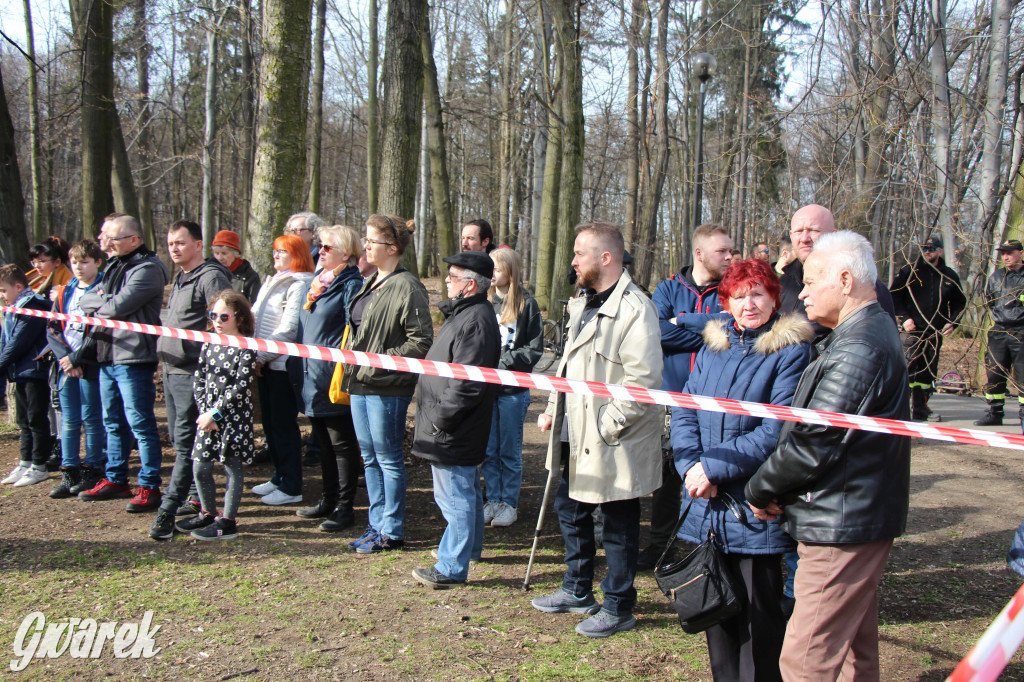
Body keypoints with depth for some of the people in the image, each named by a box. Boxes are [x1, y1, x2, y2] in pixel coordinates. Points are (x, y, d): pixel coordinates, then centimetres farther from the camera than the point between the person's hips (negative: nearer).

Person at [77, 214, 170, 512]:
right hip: (108, 356, 9)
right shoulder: (114, 267, 17)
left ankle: (149, 487, 1)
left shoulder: (148, 269, -11)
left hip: (133, 358, -9)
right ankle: (115, 480, 27)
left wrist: (100, 302, 0)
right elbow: (85, 299, 13)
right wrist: (104, 301, -6)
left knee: (140, 424, -5)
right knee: (113, 422, 16)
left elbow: (118, 306, -19)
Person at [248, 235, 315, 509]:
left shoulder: (299, 285, -12)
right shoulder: (273, 282, 18)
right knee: (269, 422, 13)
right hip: (265, 363, 9)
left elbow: (289, 328, -18)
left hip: (284, 363, -9)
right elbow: (256, 316, 19)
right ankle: (280, 476, 26)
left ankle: (291, 486, 7)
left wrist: (263, 355, -15)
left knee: (284, 424, -2)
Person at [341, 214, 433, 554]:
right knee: (370, 458, 15)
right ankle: (377, 525, 27)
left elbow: (421, 340, -17)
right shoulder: (369, 284, 14)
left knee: (389, 459, 2)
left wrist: (384, 361, -20)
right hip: (360, 384, 9)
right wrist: (351, 367, 14)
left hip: (387, 387, -9)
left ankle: (392, 531, 13)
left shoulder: (407, 287, -14)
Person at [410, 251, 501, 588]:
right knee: (466, 491, 23)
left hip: (454, 431, -11)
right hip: (457, 429, 11)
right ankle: (469, 547, 38)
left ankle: (452, 568, 5)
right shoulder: (464, 313, 13)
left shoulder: (476, 321, -22)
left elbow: (466, 383, -28)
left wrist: (440, 418, -20)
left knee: (455, 496, -3)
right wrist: (437, 417, 18)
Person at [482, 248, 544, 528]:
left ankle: (509, 503, 18)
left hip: (513, 390, -4)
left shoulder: (526, 304, -5)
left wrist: (504, 363, -14)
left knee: (510, 451, 6)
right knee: (488, 450, 10)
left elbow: (535, 349, -5)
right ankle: (493, 500, 23)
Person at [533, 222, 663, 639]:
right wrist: (553, 411, 14)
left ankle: (618, 608, 21)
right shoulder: (583, 305, 14)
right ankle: (578, 592, 38)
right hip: (577, 436, 10)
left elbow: (644, 379, -25)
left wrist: (608, 423, -23)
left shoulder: (634, 308, -19)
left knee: (619, 526, 5)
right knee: (571, 509, 20)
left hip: (615, 443, -10)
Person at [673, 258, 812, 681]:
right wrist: (692, 465, -10)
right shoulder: (712, 348, 11)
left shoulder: (790, 352, -7)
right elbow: (684, 412, 6)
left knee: (759, 615, 5)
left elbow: (776, 431, -15)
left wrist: (715, 467, -17)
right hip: (708, 505, 5)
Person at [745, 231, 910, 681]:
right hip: (863, 518, 11)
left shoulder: (856, 350, -21)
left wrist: (759, 490, -7)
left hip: (840, 525, -11)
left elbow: (813, 445, -22)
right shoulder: (875, 332, 15)